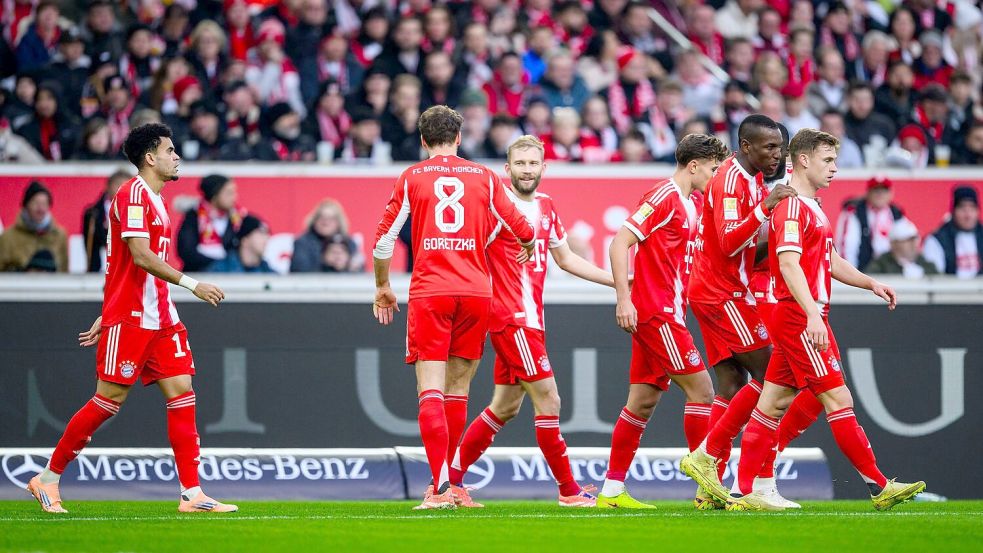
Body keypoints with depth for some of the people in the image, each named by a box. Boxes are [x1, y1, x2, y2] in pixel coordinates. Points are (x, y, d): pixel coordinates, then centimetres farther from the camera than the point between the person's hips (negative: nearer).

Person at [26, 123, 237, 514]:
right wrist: (192, 284, -22)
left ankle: (192, 494, -2)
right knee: (111, 399, -6)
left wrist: (107, 317, 22)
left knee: (182, 392, 0)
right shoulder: (133, 194, -11)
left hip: (160, 318, 9)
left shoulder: (155, 201, 18)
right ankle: (48, 478, 6)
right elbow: (140, 256, -21)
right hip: (129, 318, -9)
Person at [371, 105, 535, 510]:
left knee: (431, 392, -7)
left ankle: (441, 487, -20)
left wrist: (382, 287, 19)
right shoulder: (483, 177, 9)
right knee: (457, 391, 13)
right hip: (475, 292, 2)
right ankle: (448, 483, 16)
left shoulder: (412, 178, 5)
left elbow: (384, 240, 4)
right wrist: (528, 247, 36)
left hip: (429, 294, -2)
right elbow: (522, 230, 12)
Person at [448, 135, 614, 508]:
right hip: (511, 318, -9)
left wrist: (617, 281, 23)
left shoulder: (546, 206, 14)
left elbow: (565, 258, 24)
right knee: (548, 400, -8)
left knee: (505, 407, 12)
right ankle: (568, 490, -2)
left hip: (530, 318, 9)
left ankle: (451, 475, 20)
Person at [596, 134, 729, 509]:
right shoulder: (663, 197, -11)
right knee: (700, 389, -10)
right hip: (655, 313, -10)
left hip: (664, 315, 10)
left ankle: (612, 491, 9)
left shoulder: (688, 205, 17)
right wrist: (623, 299, -21)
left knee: (644, 401, 8)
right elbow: (620, 243, -16)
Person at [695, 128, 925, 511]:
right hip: (799, 317, -10)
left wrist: (871, 284, 20)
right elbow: (788, 263, -23)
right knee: (838, 399, -7)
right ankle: (880, 487, -6)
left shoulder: (812, 208, 20)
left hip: (807, 318, 10)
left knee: (772, 404, 8)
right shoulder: (792, 207, -12)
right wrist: (812, 314, -32)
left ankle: (744, 493, 7)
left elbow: (830, 262, 31)